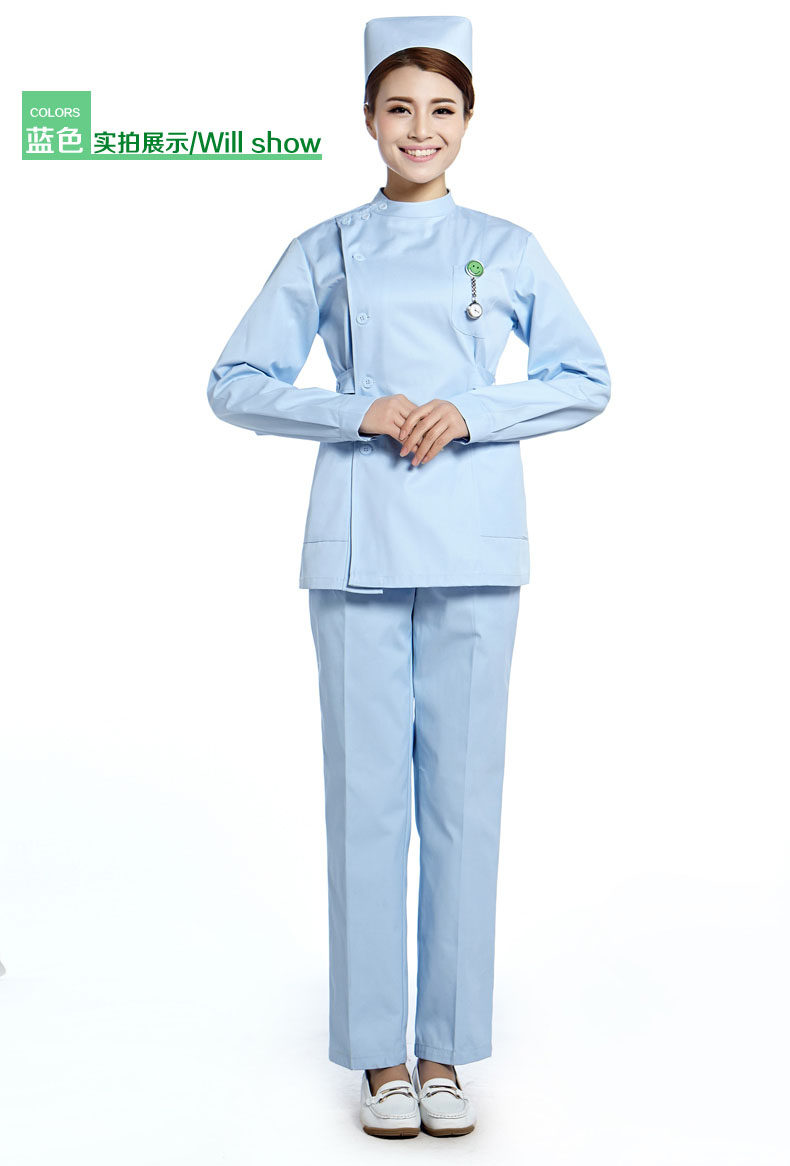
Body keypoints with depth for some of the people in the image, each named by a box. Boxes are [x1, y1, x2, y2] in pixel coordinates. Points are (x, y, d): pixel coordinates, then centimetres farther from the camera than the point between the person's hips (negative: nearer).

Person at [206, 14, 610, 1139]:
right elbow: (235, 383, 6)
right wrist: (358, 412, -9)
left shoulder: (506, 248, 11)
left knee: (462, 793, 3)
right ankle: (380, 1054, 14)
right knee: (367, 793, 1)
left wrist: (471, 412, -9)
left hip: (474, 549, 1)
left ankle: (445, 1049, 16)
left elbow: (587, 378, 7)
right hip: (360, 547, 0)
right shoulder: (324, 251, 10)